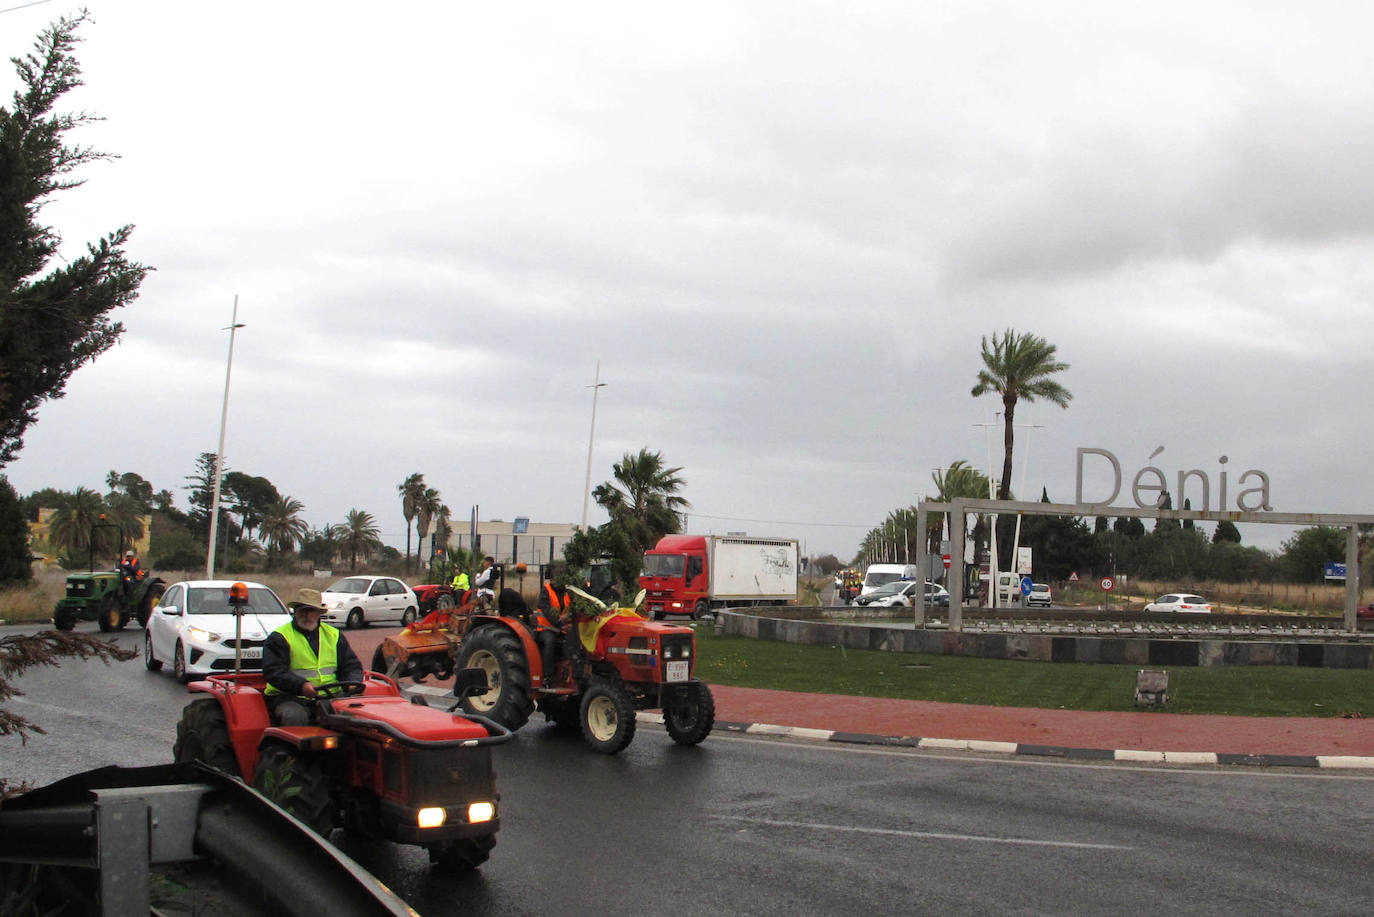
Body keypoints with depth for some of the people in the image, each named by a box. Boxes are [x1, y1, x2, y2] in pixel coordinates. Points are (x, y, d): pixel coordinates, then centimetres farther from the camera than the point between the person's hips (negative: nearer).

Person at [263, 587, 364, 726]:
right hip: (290, 698, -3)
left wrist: (352, 684, -5)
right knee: (295, 717, -36)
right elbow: (273, 672, -9)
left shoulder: (333, 635, 18)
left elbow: (352, 666, 18)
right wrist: (301, 685, -26)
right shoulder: (279, 638, 3)